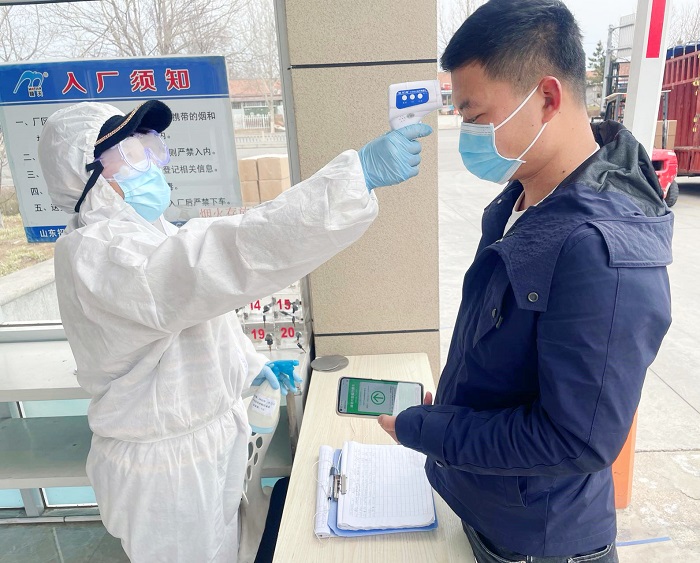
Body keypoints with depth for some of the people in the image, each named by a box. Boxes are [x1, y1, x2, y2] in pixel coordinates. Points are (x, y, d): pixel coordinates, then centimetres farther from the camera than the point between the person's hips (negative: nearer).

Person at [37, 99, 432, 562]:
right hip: (164, 468, -8)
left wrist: (251, 365, 12)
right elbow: (226, 255, -43)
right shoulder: (93, 254, -28)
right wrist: (359, 172, -44)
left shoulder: (144, 232, 5)